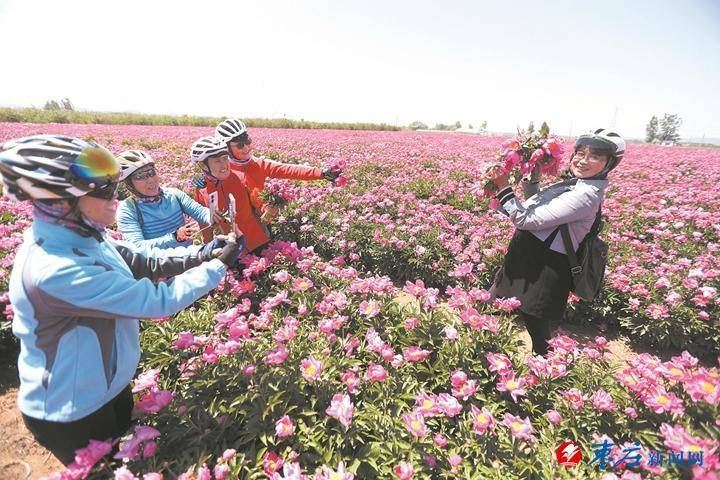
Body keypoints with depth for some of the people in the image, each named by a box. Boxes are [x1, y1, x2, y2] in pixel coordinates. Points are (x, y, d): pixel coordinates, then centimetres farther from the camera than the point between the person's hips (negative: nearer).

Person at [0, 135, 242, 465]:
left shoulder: (81, 237, -8)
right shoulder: (54, 271, -36)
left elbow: (144, 262, -1)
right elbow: (156, 300, -34)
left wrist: (200, 254, -15)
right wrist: (218, 266, -24)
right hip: (71, 414, -7)